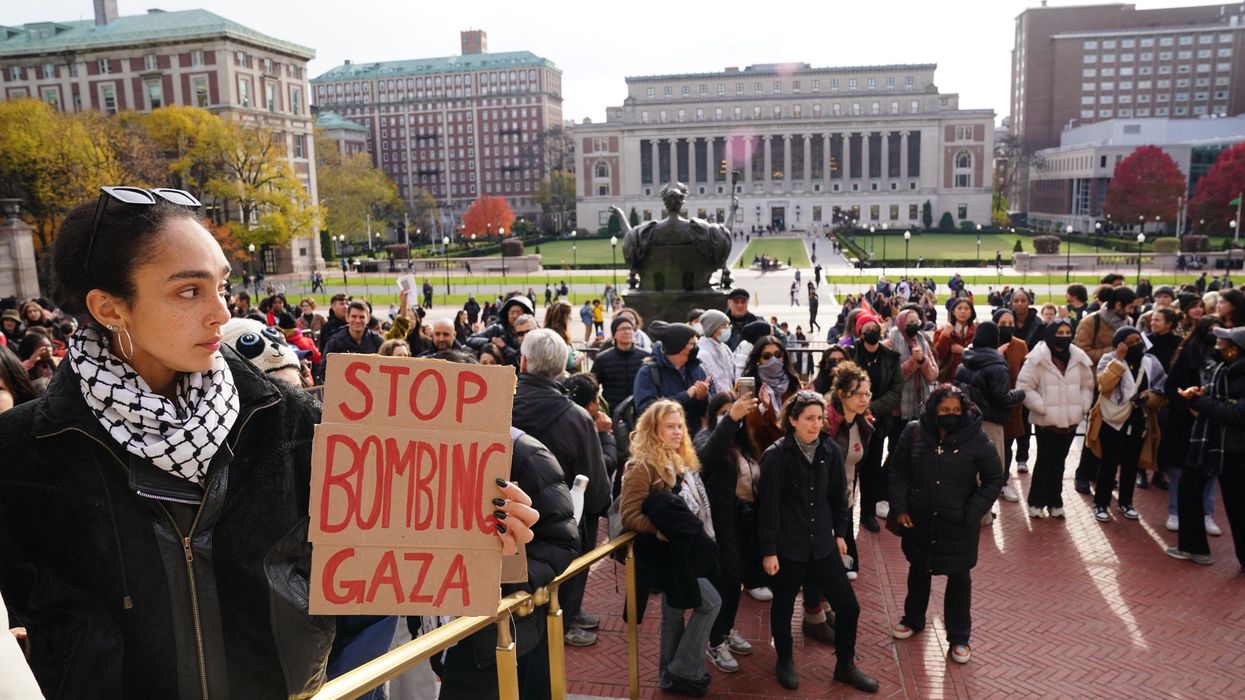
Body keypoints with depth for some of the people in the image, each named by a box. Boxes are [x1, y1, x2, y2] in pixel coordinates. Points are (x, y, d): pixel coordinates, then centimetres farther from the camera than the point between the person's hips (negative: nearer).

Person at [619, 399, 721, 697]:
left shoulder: (680, 461, 10)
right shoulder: (643, 466, -17)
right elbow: (628, 515, -22)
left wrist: (693, 531, 7)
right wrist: (664, 529, -25)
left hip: (682, 552, 8)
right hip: (667, 553, -8)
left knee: (674, 614, 16)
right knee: (710, 602, -5)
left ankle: (672, 675, 28)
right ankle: (683, 670, 6)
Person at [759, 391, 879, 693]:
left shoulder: (830, 451, -1)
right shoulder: (776, 455, -14)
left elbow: (838, 496, 11)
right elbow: (769, 506, -13)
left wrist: (839, 533, 13)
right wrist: (769, 550, -12)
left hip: (823, 543, 4)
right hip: (787, 546, -4)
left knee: (848, 605, 6)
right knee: (783, 606, 13)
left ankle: (845, 666, 29)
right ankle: (785, 661, 38)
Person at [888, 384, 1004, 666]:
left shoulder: (976, 439, -15)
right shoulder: (914, 432, -10)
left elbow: (994, 480, -5)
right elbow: (896, 469, 0)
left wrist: (972, 513, -13)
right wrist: (899, 507, -6)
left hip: (958, 525, -2)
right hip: (918, 519, 2)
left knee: (959, 577, 13)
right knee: (918, 570, 22)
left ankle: (959, 637, 31)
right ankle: (913, 619, 45)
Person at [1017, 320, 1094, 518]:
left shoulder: (1079, 358, 3)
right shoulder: (1038, 358, -13)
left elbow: (1087, 385, 15)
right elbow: (1024, 387, -14)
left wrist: (1083, 407, 4)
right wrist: (1042, 407, -15)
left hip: (1070, 420, 4)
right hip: (1046, 421, -4)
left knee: (1059, 462, 14)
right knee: (1044, 461, 5)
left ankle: (1055, 502, 25)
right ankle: (1036, 502, 17)